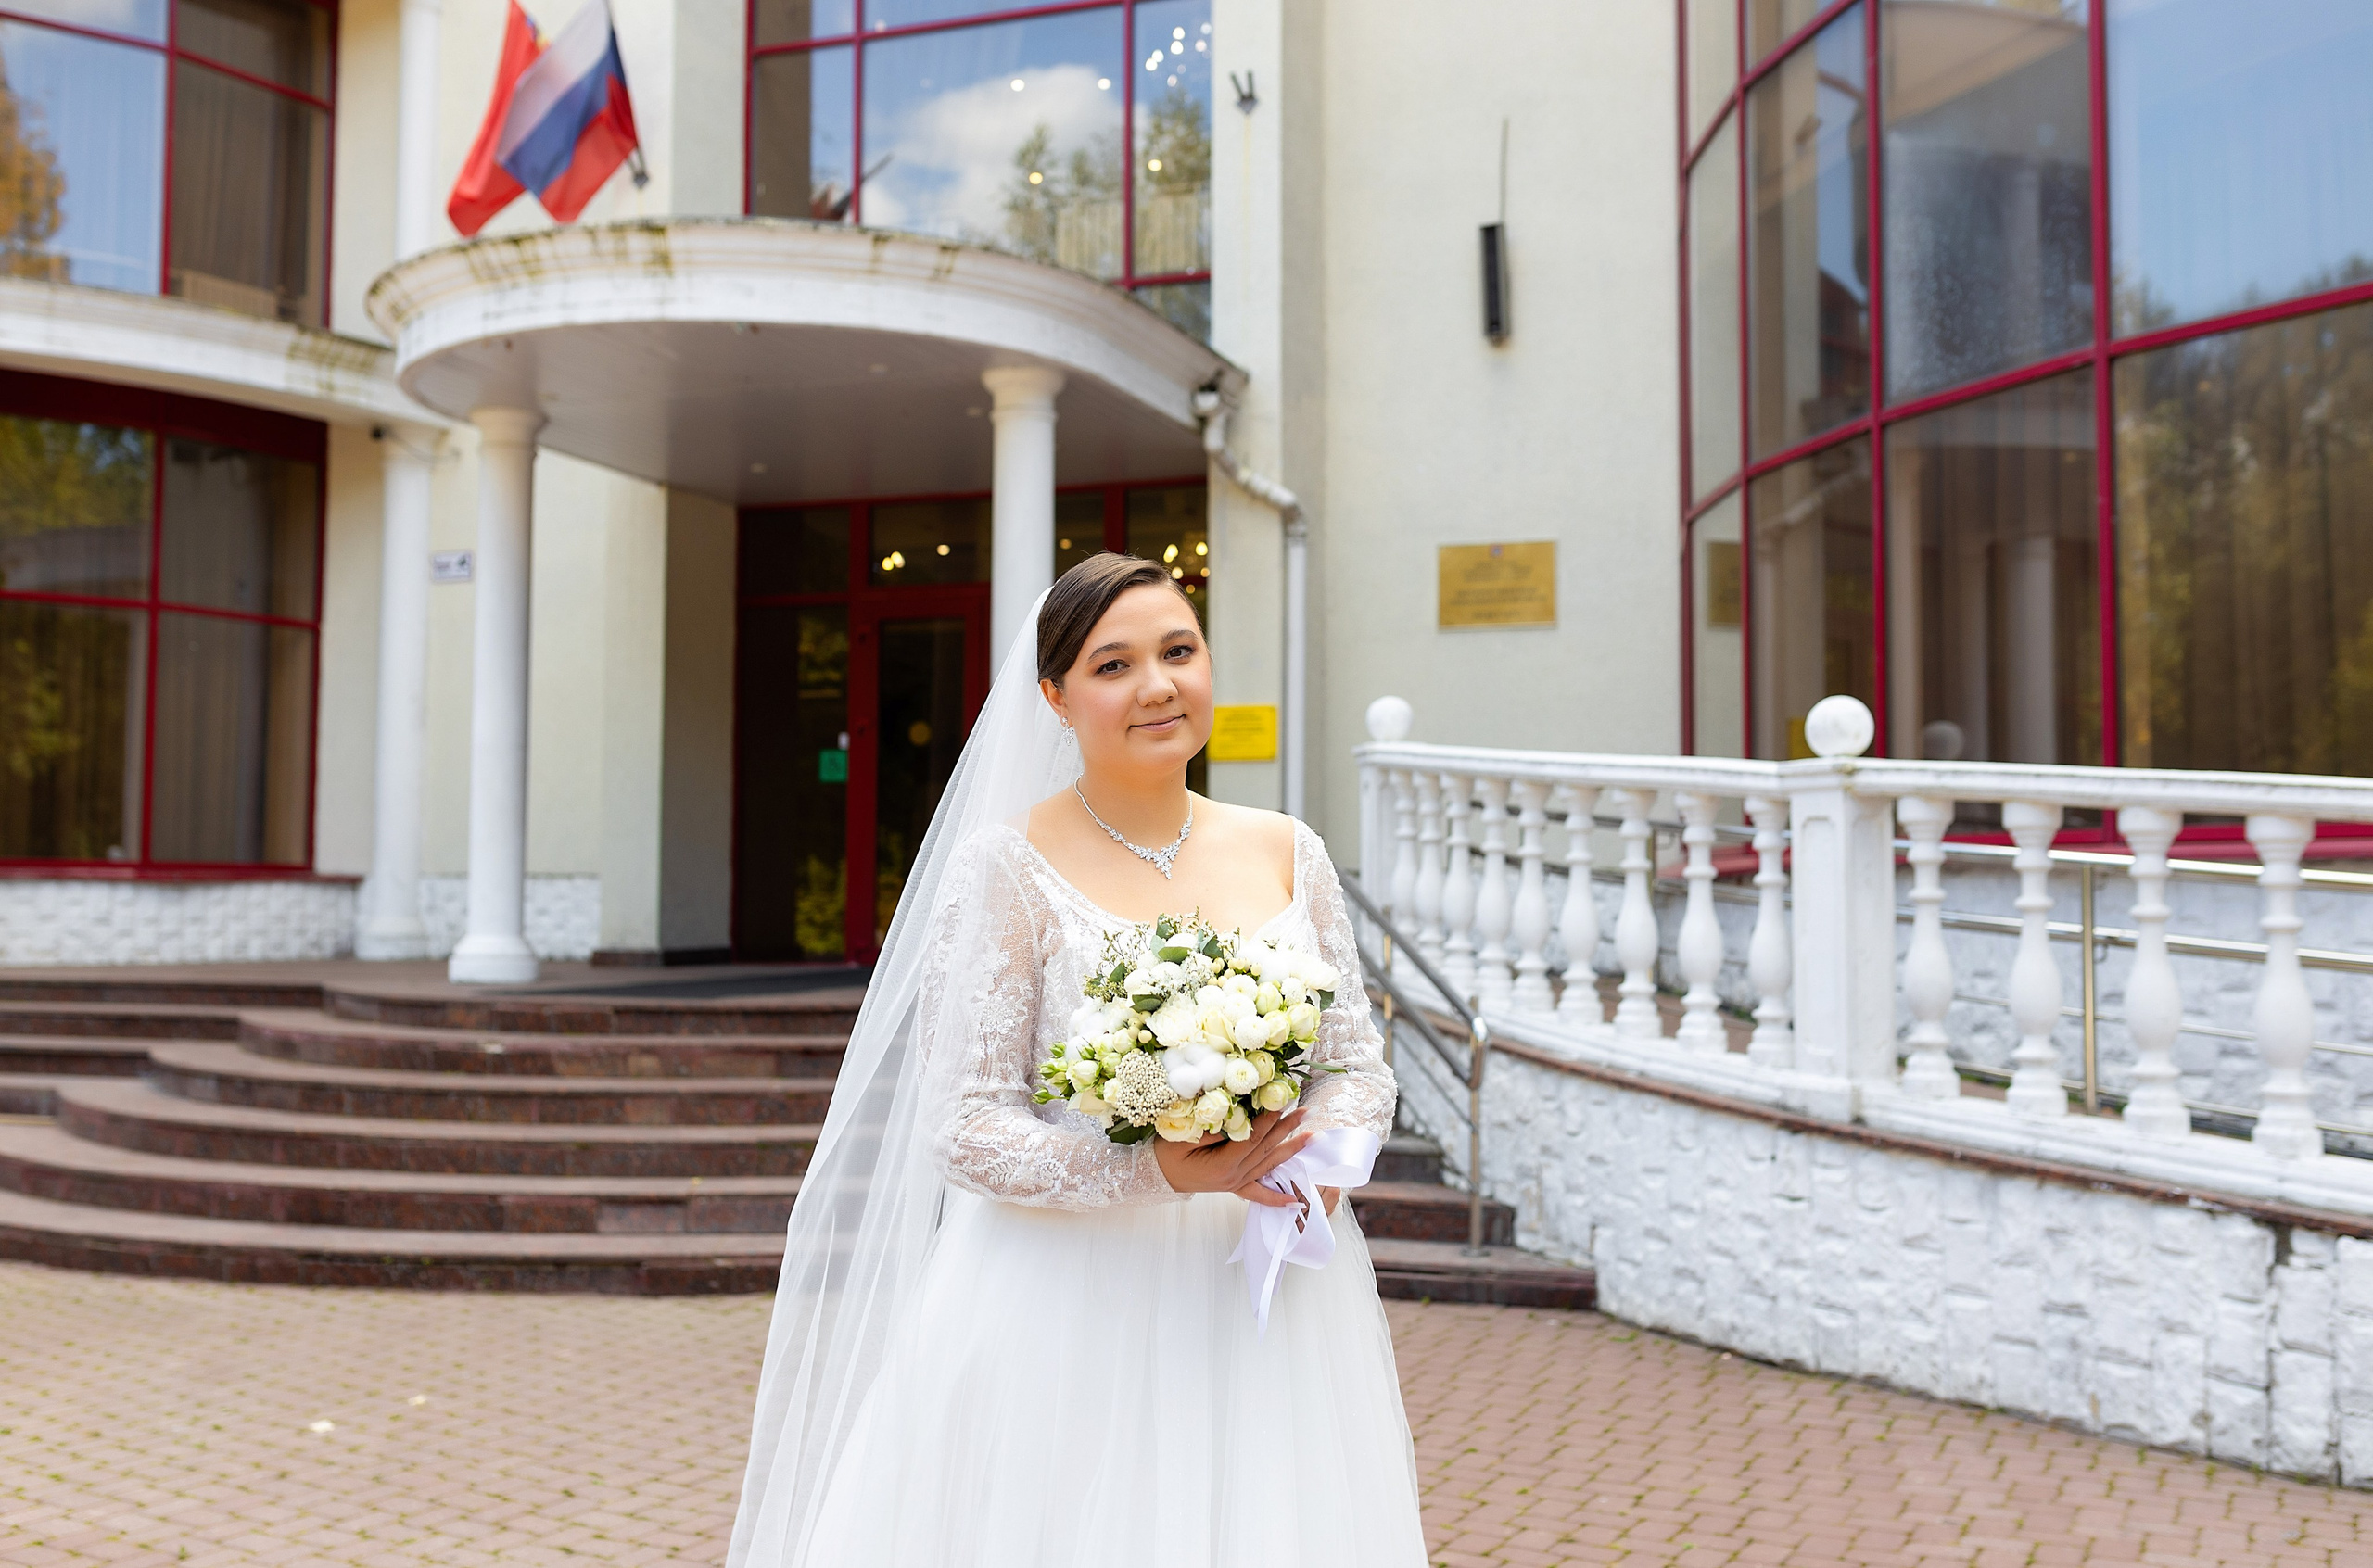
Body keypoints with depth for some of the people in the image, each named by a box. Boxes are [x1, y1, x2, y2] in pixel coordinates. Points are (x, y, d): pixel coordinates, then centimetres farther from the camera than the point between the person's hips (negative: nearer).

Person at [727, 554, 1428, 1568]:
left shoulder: (1288, 855, 6)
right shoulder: (1010, 866, -8)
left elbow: (1357, 1062, 10)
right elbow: (968, 1131, -11)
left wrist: (1324, 1152, -11)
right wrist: (1161, 1171, -21)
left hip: (1266, 1303, 4)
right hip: (1071, 1311, -4)